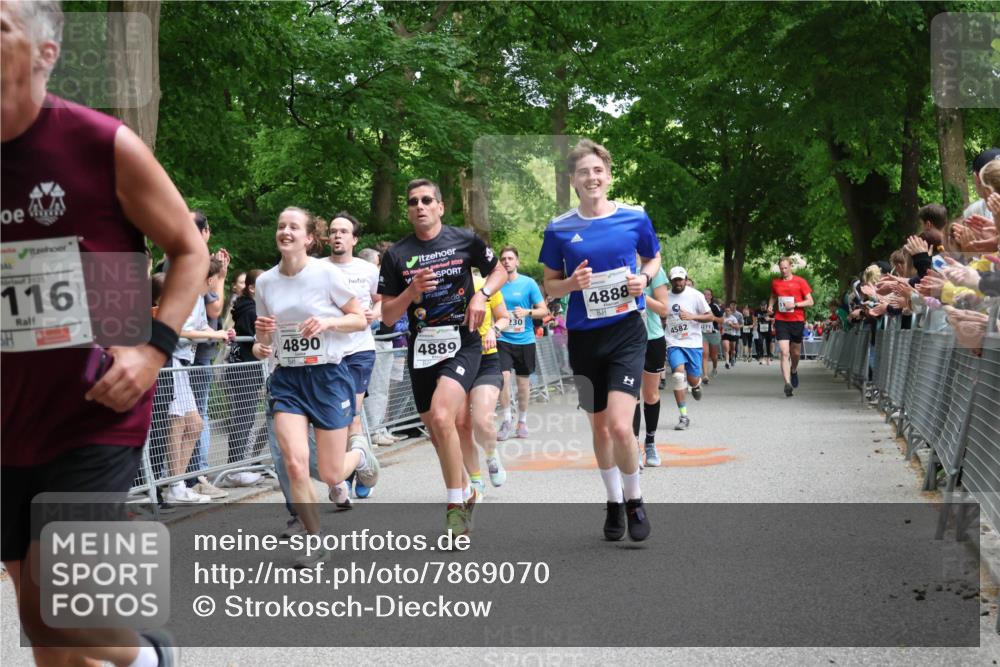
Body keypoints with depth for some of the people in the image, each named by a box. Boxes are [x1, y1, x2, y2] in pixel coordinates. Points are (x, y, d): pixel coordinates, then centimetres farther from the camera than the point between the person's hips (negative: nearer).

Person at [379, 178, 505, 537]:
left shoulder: (464, 240, -1)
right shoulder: (396, 255, 3)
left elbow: (499, 271, 15)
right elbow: (387, 316, 3)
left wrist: (481, 294, -5)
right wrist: (412, 291, -15)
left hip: (462, 344, -4)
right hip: (421, 349, 4)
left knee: (441, 415, -25)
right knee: (437, 432, 11)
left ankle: (456, 504, -12)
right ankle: (466, 493, 35)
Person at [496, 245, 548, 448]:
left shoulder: (528, 283, -3)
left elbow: (543, 311, -2)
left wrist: (527, 312, -20)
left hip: (524, 340, 0)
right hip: (503, 340, 0)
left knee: (523, 382, 6)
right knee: (504, 377, -13)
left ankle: (522, 421, 21)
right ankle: (506, 421, 0)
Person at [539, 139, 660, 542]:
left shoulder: (634, 217, -3)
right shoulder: (559, 229, -1)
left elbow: (654, 258, 14)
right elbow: (550, 286, 7)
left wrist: (644, 278, -7)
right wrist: (572, 283, -15)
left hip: (627, 331, -2)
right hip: (583, 337, 2)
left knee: (620, 426, -16)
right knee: (599, 427, 13)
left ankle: (634, 499, 9)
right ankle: (614, 501, 33)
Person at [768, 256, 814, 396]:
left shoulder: (800, 281, -2)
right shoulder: (775, 283, 7)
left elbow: (810, 301, -2)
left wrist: (795, 304, -16)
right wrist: (770, 306, 6)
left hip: (797, 321, -1)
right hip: (781, 321, 1)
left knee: (796, 353, 14)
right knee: (784, 352, -13)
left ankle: (794, 370, 46)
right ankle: (787, 383, -18)